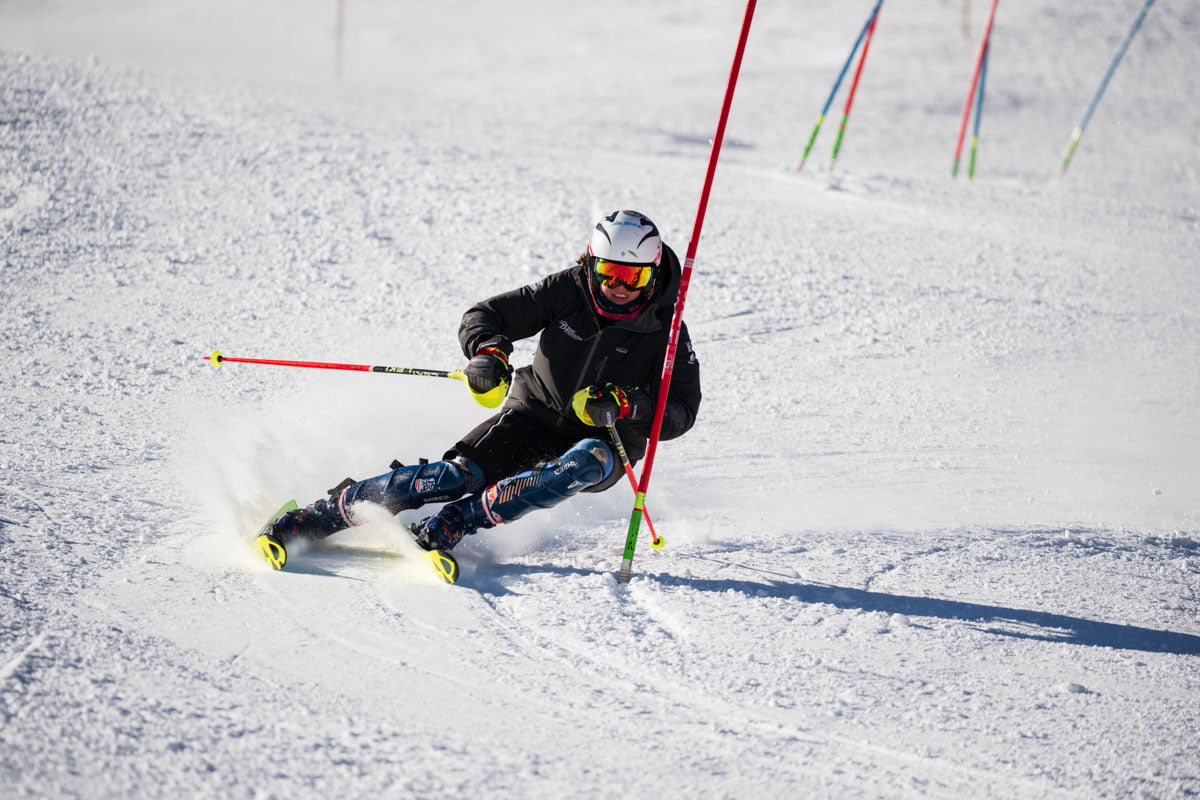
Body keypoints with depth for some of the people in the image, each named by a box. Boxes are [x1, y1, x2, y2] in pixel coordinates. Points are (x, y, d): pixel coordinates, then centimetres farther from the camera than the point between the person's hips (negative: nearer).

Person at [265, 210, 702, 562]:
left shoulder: (666, 332, -12)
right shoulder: (567, 291, -7)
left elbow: (681, 412, -15)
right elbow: (483, 316, -5)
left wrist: (625, 406, -34)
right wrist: (489, 352, -28)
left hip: (604, 441, -1)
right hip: (533, 416, 1)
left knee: (587, 463, -39)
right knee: (459, 474, -24)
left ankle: (450, 524, -42)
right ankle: (311, 519, -21)